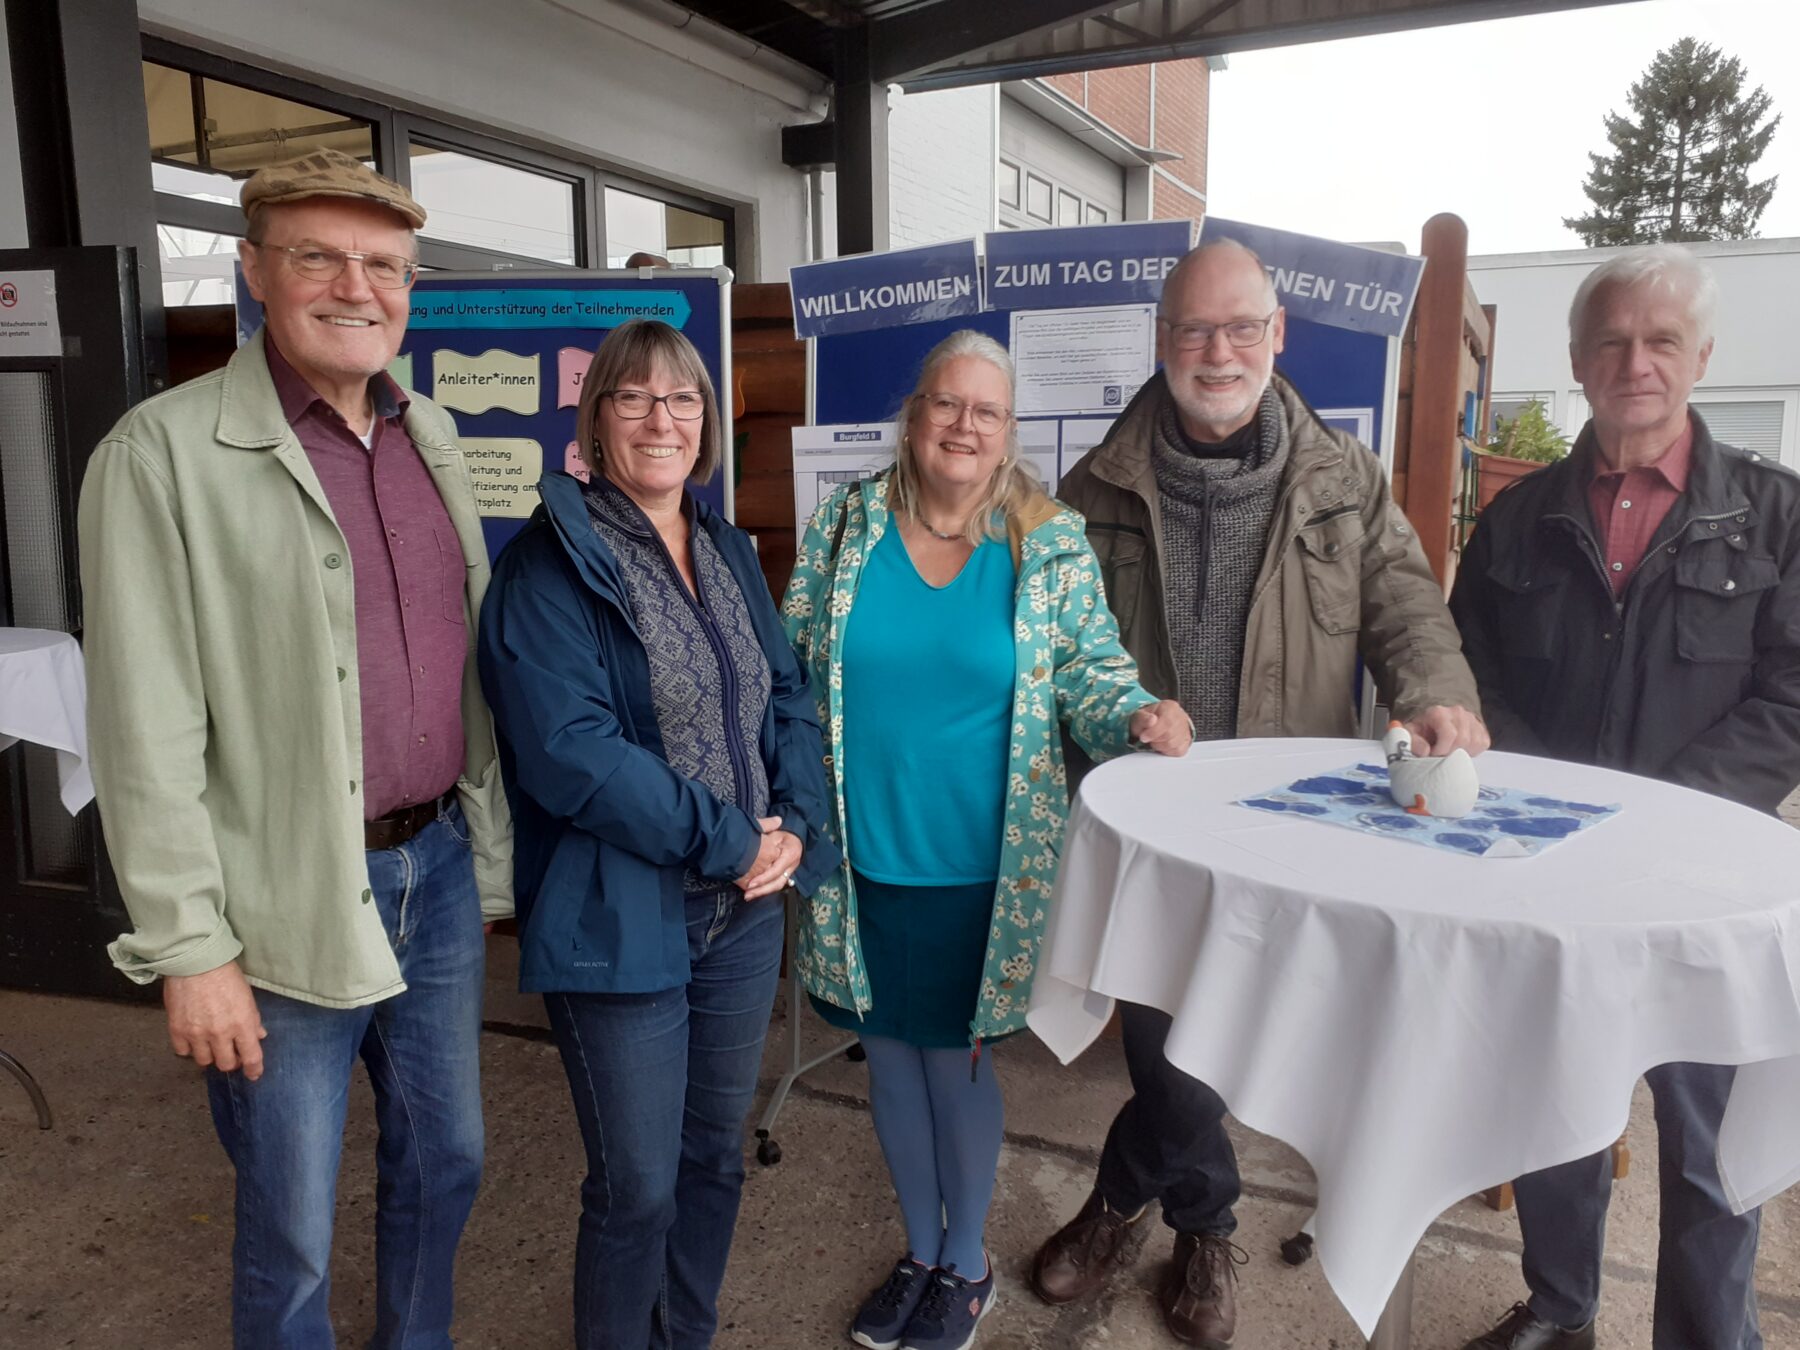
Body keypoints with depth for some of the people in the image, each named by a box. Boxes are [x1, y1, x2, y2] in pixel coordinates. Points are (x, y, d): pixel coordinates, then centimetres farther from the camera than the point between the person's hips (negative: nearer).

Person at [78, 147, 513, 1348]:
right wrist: (190, 947, -12)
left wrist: (489, 843, 12)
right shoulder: (165, 452, -11)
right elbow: (148, 731, -12)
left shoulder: (432, 436, 8)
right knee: (293, 1236, 10)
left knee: (446, 1159, 22)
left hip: (439, 867, 6)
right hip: (289, 903, -5)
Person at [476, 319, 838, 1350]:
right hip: (622, 918, -6)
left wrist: (794, 824, -8)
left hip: (745, 911, 6)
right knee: (637, 1188, 7)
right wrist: (729, 838, -18)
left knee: (715, 1157, 20)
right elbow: (568, 750, -21)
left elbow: (789, 695, 9)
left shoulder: (730, 552, 9)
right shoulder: (552, 566, -12)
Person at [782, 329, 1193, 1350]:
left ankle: (967, 1265, 37)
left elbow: (1092, 669, -1)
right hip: (865, 858, 3)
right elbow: (791, 666, 5)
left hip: (980, 868, -2)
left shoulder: (1051, 543, -4)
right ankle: (922, 1249, 41)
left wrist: (1140, 716, -22)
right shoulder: (843, 526, 1)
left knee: (956, 1059, 10)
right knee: (890, 1053, 16)